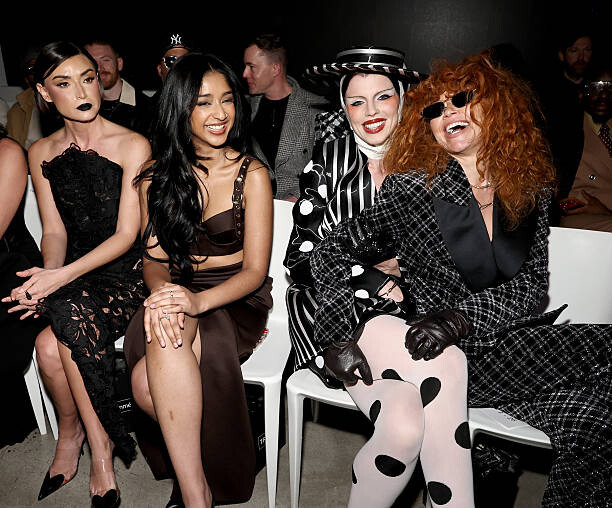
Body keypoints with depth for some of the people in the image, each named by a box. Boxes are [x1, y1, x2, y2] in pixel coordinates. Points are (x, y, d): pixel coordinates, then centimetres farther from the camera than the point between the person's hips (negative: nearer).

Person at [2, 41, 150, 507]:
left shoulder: (132, 146, -8)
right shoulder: (41, 154, 8)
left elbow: (126, 234, -12)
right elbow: (54, 231, 7)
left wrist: (61, 277, -24)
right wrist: (48, 277, -15)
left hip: (128, 272, -4)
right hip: (73, 274, 4)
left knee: (52, 344, -27)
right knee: (52, 343, -25)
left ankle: (72, 433, 1)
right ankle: (100, 443, -1)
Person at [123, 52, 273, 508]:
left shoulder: (252, 175, -4)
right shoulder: (157, 178, 7)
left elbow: (255, 270, -8)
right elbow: (154, 258, 6)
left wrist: (199, 301, -28)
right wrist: (162, 292, -18)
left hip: (236, 298, -3)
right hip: (177, 296, 3)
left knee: (150, 382, -32)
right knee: (148, 387, -29)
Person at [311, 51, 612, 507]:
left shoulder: (533, 189, 9)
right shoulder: (412, 188, -3)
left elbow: (533, 283, -2)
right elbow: (331, 251, -3)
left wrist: (461, 316, -20)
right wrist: (340, 337, -15)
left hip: (516, 341, 4)